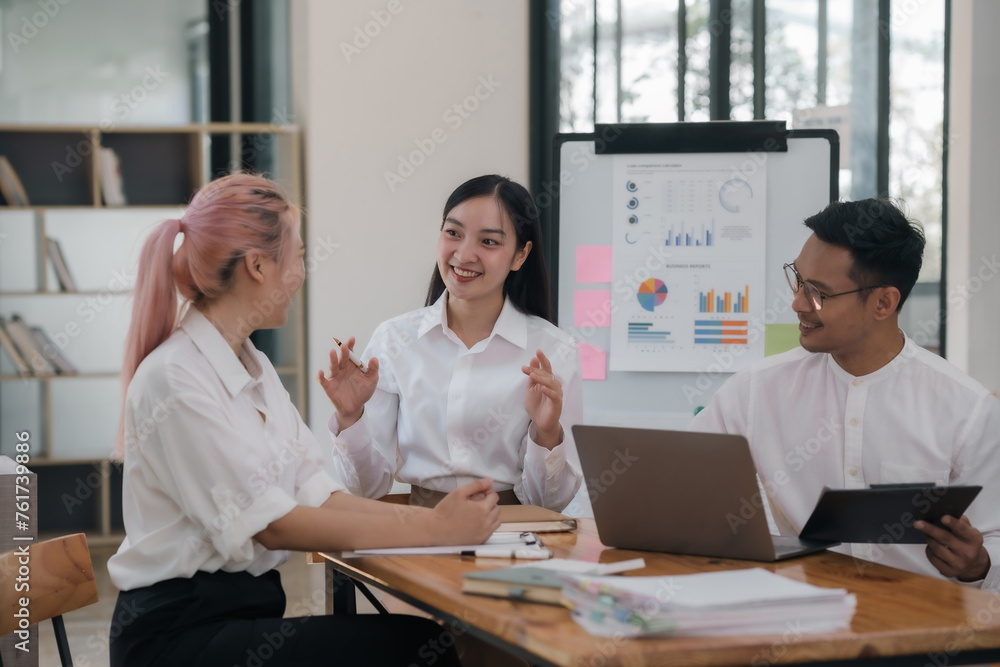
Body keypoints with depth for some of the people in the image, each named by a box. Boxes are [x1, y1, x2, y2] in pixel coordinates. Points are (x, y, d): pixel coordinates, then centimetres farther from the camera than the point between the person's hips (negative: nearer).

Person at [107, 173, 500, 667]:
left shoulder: (256, 370, 15)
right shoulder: (174, 379, -15)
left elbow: (317, 495, 7)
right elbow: (271, 525, -18)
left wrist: (433, 517, -8)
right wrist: (431, 530, -18)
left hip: (249, 614, 8)